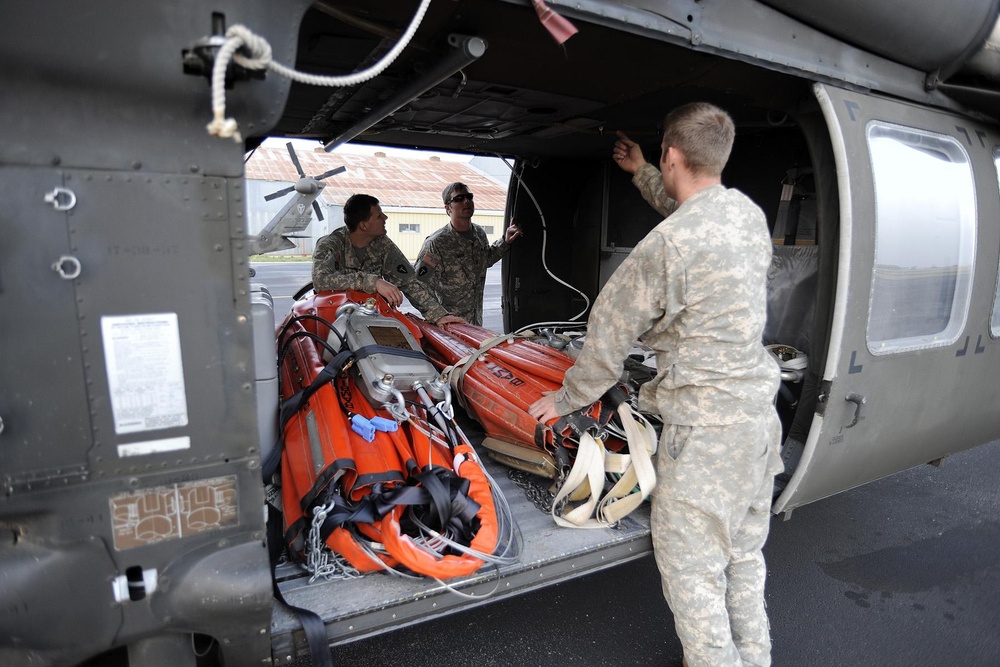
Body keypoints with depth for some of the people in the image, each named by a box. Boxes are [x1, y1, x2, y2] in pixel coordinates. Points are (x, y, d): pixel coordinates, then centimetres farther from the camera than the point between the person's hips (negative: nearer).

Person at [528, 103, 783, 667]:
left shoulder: (666, 247, -21)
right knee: (743, 556, 23)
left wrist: (568, 399, 4)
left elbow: (609, 334, -10)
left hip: (706, 429, -9)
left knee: (691, 568, 8)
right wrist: (642, 174, 39)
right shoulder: (749, 213, 4)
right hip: (759, 413, 9)